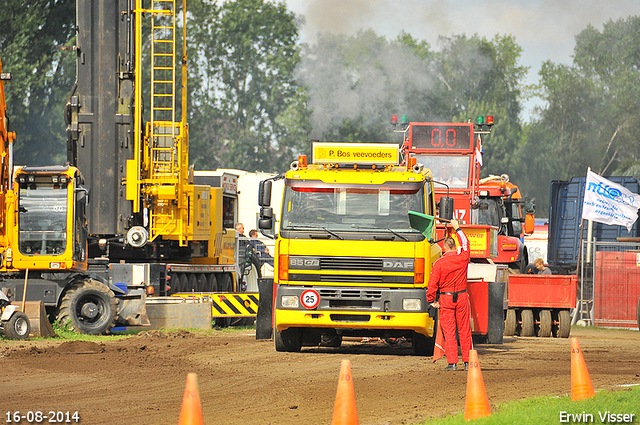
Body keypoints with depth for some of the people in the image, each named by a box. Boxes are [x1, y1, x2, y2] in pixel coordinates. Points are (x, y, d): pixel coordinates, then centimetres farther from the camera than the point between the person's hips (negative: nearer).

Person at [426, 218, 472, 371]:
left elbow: (432, 284, -9)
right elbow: (465, 243, 19)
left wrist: (431, 300, 3)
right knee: (464, 331, 8)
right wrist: (457, 228, 31)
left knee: (449, 331, 0)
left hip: (446, 298, -2)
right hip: (462, 296, 2)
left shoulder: (439, 263, -9)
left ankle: (452, 362, -5)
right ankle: (467, 362, 8)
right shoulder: (462, 258, -3)